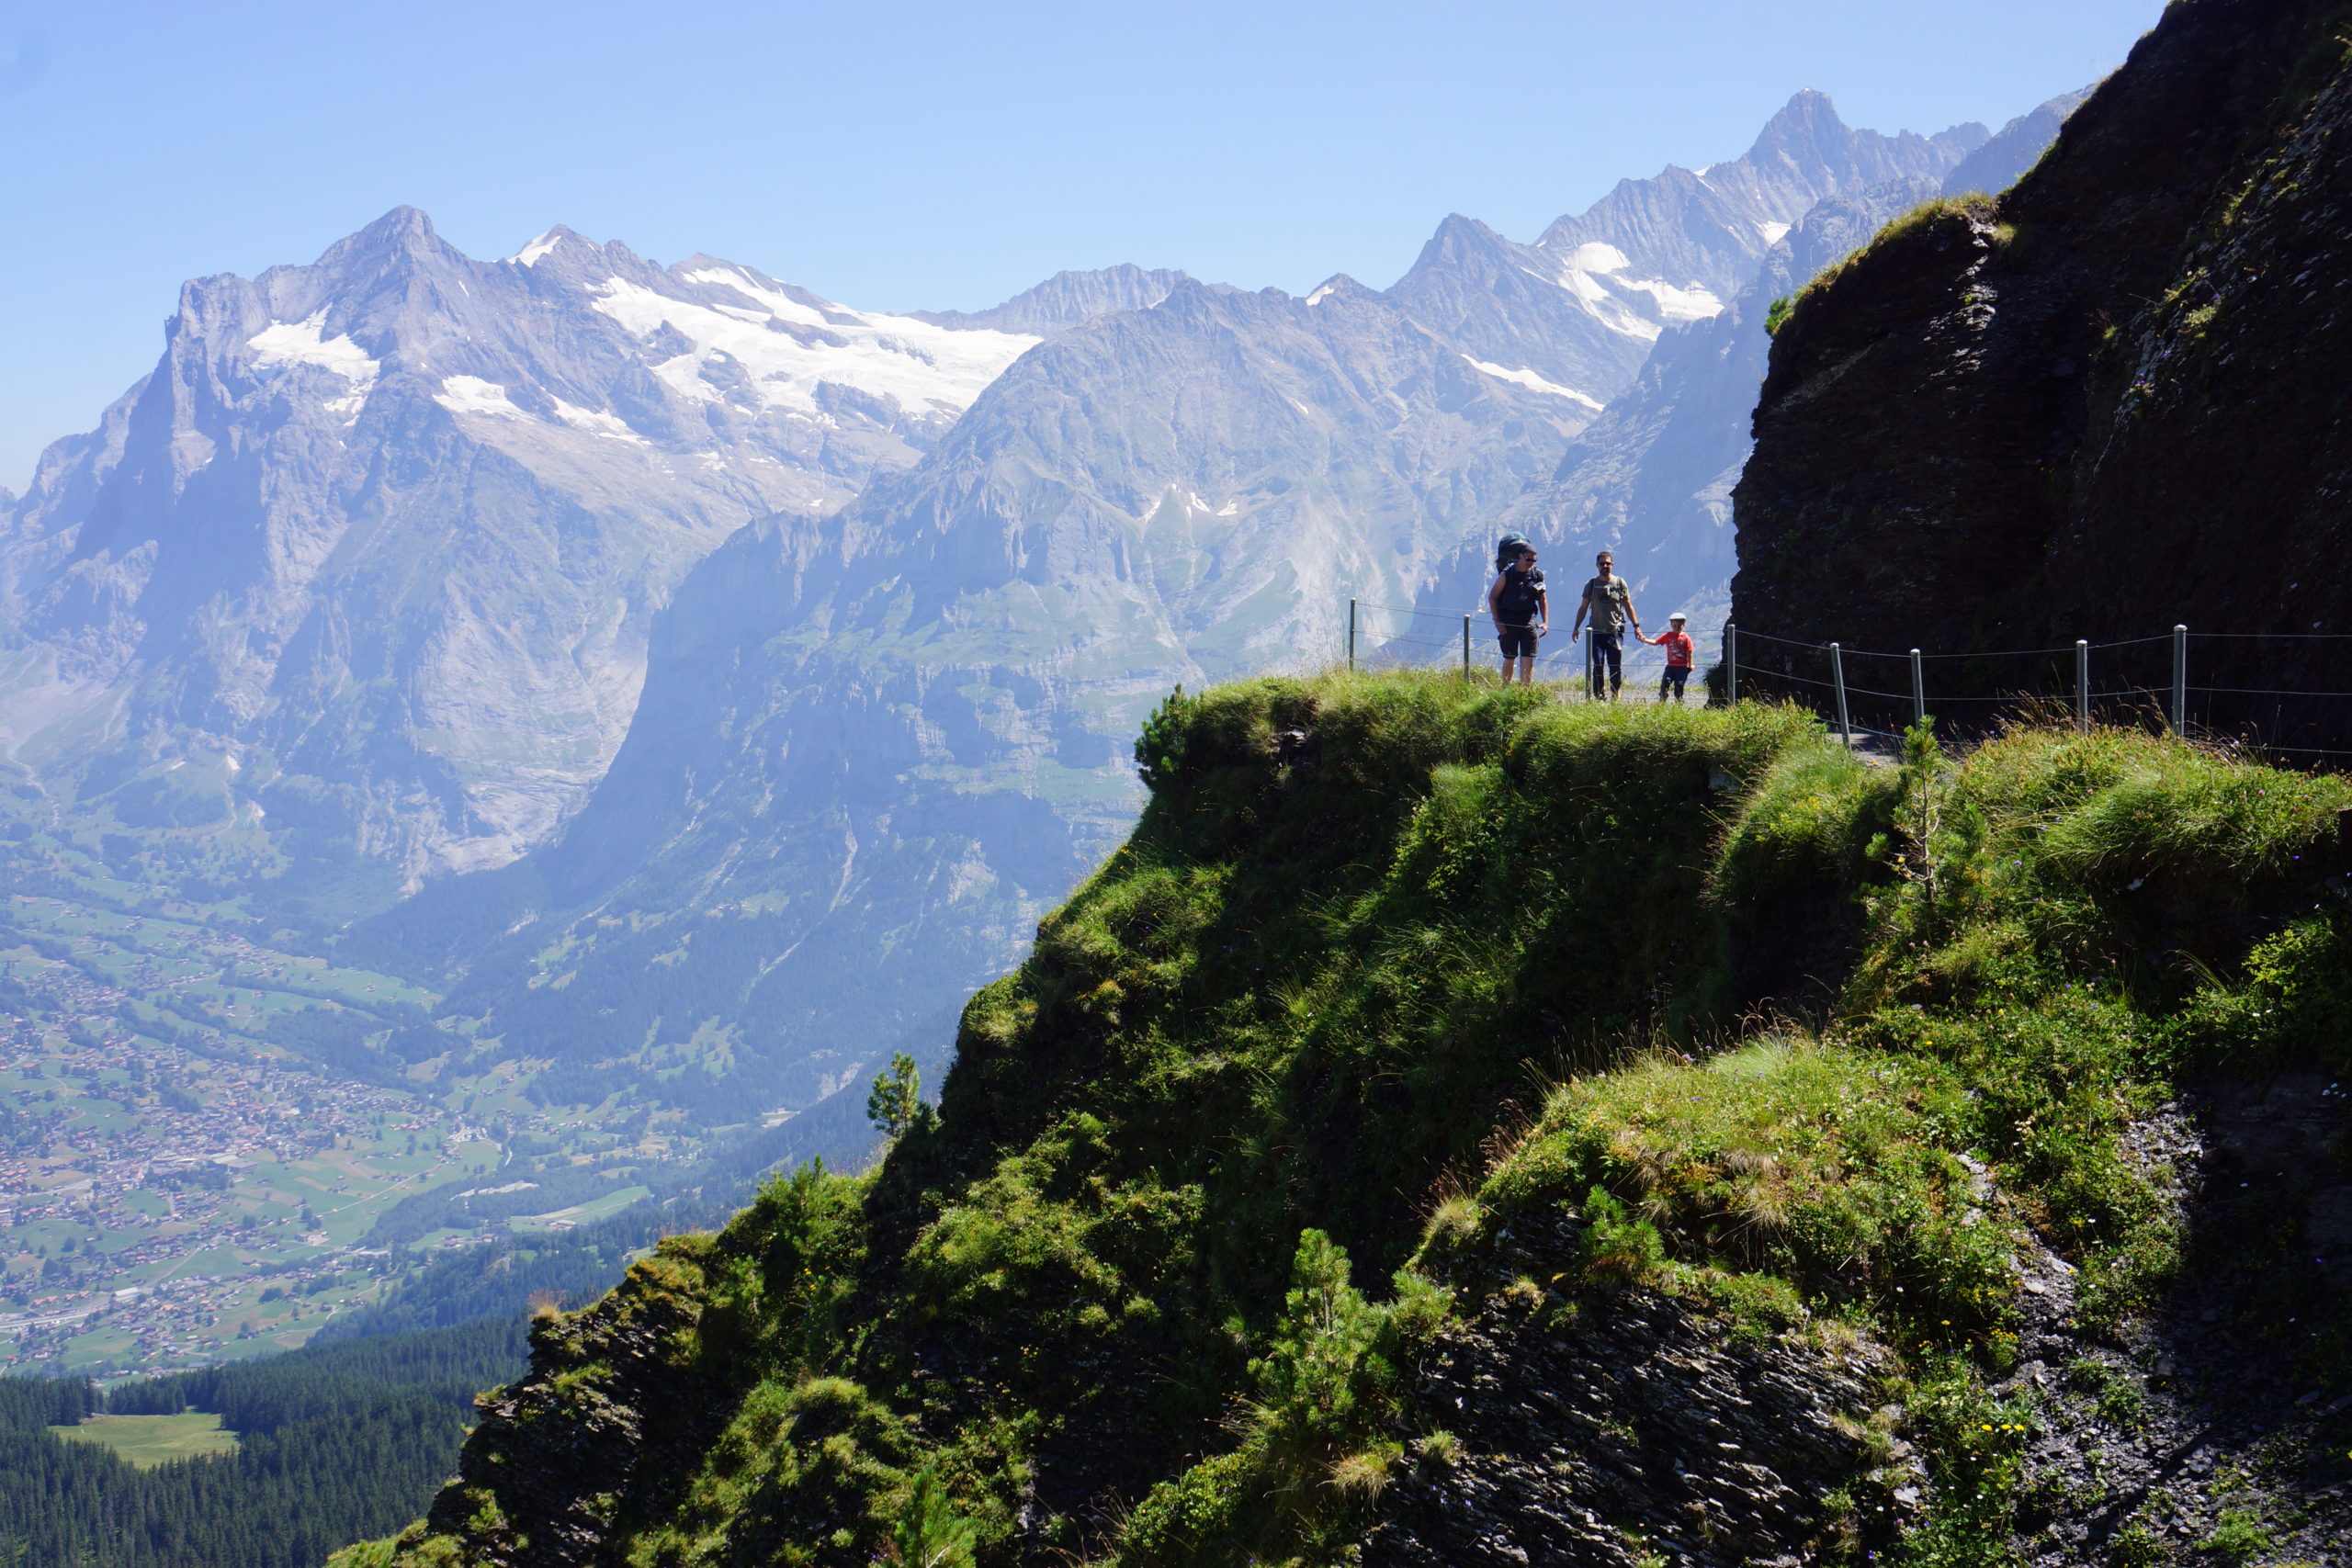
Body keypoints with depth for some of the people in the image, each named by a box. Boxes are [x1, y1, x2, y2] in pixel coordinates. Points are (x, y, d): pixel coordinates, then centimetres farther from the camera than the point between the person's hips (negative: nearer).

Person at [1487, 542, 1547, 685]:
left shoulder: (1537, 576, 5)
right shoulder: (1506, 574, -4)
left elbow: (1543, 600, 14)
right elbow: (1492, 597, -2)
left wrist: (1545, 622, 3)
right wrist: (1497, 622, -8)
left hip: (1529, 620, 2)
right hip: (1508, 622, -2)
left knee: (1528, 660, -6)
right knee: (1509, 659, 7)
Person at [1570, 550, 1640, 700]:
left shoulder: (1620, 583, 7)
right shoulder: (1591, 585, 8)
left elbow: (1628, 606, 11)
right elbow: (1583, 607, 12)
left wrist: (1636, 626, 5)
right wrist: (1576, 627, 6)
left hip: (1615, 631, 0)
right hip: (1596, 632, 0)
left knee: (1616, 666, 0)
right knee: (1597, 666, -4)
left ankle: (1615, 696, 10)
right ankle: (1598, 697, -1)